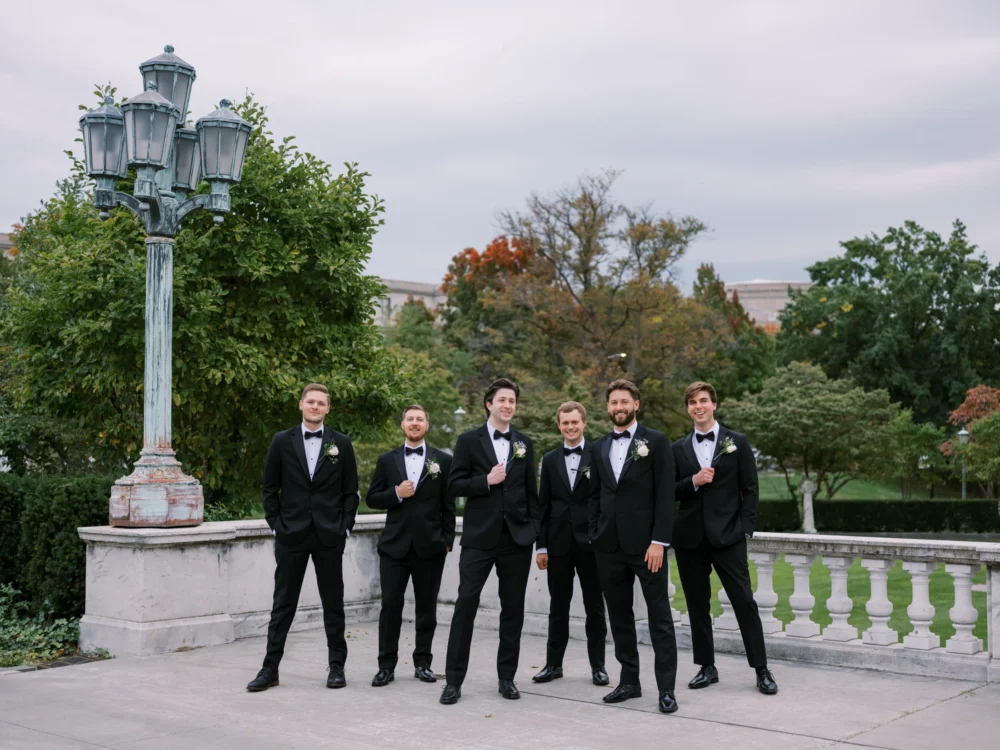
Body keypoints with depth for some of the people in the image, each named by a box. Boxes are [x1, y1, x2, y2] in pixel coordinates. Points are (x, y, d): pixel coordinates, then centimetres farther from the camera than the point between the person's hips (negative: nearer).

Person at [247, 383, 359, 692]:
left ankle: (337, 666, 18)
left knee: (333, 603, 7)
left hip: (329, 536, 0)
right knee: (283, 604, 5)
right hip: (291, 535, 0)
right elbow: (270, 489, 6)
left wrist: (345, 527, -2)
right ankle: (270, 668, 11)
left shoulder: (341, 443, 3)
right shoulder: (282, 441, 3)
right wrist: (275, 524, -1)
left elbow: (351, 491, 5)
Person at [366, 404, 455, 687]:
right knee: (390, 606, -1)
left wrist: (447, 541, 0)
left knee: (427, 608, 6)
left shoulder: (443, 460, 4)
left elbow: (448, 505, 4)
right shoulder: (387, 460, 8)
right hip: (395, 544, 1)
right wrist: (396, 493, -11)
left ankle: (422, 663, 17)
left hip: (430, 546, 0)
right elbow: (372, 498, 7)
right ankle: (386, 666, 7)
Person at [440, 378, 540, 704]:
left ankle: (507, 677, 17)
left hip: (517, 536, 3)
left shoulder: (524, 444, 11)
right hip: (479, 536, -3)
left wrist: (534, 528, 6)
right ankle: (454, 679, 2)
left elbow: (531, 491, 13)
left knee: (513, 607, 6)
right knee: (466, 604, -5)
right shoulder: (469, 440, 2)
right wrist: (486, 481, -15)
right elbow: (454, 485, -2)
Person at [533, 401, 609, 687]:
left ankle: (598, 665, 14)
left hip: (591, 542, -3)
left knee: (594, 606, 5)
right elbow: (543, 505, 8)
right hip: (558, 542, 3)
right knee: (558, 607, 9)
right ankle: (554, 663, 17)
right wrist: (541, 545, 4)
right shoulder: (550, 460, 9)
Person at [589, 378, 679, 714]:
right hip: (610, 546, 5)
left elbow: (665, 495, -7)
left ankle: (666, 688, 4)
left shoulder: (656, 442, -2)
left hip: (645, 544, -5)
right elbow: (595, 495, 15)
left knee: (659, 617, 0)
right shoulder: (600, 447, 12)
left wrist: (659, 541, -14)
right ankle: (629, 681, 19)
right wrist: (595, 535, 6)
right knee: (619, 616, 10)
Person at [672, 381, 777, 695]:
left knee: (745, 602, -5)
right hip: (690, 537, 3)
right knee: (697, 604, 7)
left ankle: (761, 669, 2)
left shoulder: (737, 442, 3)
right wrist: (694, 481, -11)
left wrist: (746, 528, -6)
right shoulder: (678, 449, 9)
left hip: (727, 536, -3)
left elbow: (750, 489, 2)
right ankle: (707, 667, 16)